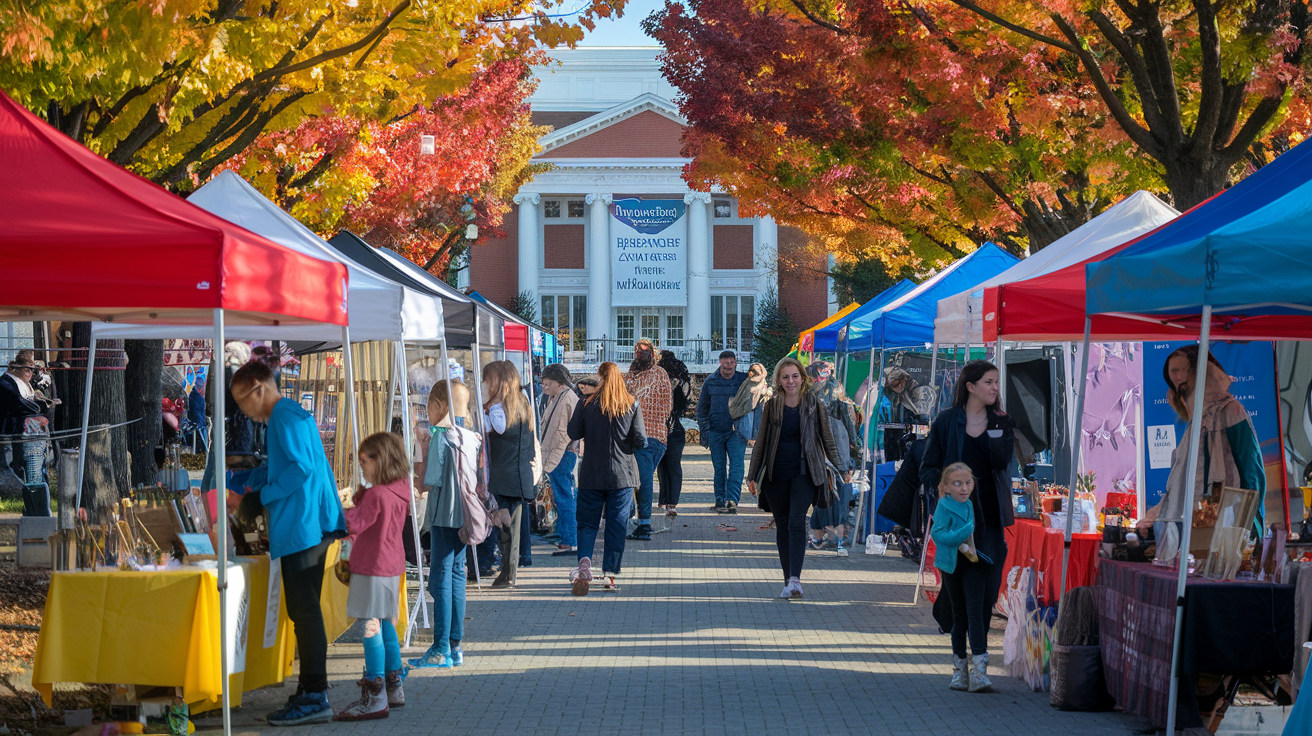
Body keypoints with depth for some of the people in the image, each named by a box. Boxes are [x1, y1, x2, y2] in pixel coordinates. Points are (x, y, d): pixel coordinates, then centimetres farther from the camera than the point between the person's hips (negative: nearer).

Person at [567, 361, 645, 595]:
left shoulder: (586, 404, -6)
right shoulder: (632, 405, -4)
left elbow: (574, 433, -2)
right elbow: (641, 440, -5)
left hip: (591, 475, 0)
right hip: (622, 475, 0)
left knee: (587, 522, 7)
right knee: (617, 525, 9)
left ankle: (585, 561, -17)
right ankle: (610, 573, 9)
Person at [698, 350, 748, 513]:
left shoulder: (744, 380, 2)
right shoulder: (710, 382, 6)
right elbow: (702, 407, 13)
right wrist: (704, 430, 7)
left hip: (736, 431, -2)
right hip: (716, 431, 2)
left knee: (736, 464, -14)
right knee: (719, 467, 5)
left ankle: (732, 499, -19)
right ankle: (720, 500, 13)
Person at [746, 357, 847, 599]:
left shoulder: (814, 405, 1)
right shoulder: (772, 406, 5)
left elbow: (827, 440, 8)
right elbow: (761, 442, 11)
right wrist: (752, 476, 10)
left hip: (804, 472, -3)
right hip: (776, 474, 3)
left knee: (796, 521, -18)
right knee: (782, 525, 6)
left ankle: (795, 579, -27)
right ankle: (788, 581, 14)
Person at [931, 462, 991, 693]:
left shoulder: (973, 505, 2)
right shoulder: (943, 507, -8)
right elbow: (939, 534, -19)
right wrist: (965, 532, -27)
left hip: (973, 563, 1)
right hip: (951, 565, -1)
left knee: (975, 610, -12)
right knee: (959, 614, 10)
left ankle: (979, 669, -17)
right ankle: (959, 667, 23)